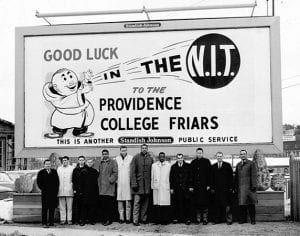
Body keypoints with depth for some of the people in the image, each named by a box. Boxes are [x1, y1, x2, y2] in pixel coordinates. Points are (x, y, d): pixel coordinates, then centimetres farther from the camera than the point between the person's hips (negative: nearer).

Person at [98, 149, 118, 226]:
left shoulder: (113, 162, 3)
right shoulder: (101, 163, 20)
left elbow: (115, 173, -4)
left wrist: (110, 179, -12)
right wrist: (99, 181, 11)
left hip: (109, 187, -5)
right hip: (101, 187, 5)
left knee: (109, 204, -5)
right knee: (102, 204, 4)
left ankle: (109, 220, 1)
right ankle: (104, 219, 11)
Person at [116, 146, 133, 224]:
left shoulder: (131, 158, 2)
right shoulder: (116, 159, 8)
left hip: (128, 183, -2)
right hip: (119, 183, 2)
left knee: (128, 201, -1)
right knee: (120, 200, 3)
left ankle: (128, 218, 5)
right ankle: (121, 218, 10)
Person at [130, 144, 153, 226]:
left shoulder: (150, 159, 8)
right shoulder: (136, 158, -2)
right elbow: (132, 171, -4)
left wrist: (152, 183, 5)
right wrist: (134, 183, -11)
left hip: (147, 185, 3)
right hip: (138, 183, -3)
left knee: (145, 202, 8)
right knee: (137, 202, -3)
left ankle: (143, 218, 17)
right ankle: (135, 220, 0)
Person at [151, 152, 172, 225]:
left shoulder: (169, 165, 7)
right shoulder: (154, 165, 13)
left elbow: (171, 176, 6)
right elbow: (152, 177, 15)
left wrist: (171, 187, 2)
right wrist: (152, 186, 9)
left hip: (166, 187, -2)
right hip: (156, 187, 2)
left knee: (166, 204, -5)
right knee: (157, 204, -1)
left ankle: (165, 220, 1)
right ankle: (158, 219, 5)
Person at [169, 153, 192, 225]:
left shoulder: (187, 166, 5)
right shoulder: (173, 167, 9)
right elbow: (171, 178, 8)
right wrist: (171, 188, 2)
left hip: (185, 189, -1)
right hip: (176, 189, 2)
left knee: (186, 204, -1)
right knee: (175, 205, 2)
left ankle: (187, 219, 4)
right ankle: (175, 218, 11)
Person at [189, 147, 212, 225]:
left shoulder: (206, 161, 3)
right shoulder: (193, 162, 10)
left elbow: (209, 174, 0)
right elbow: (191, 175, 10)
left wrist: (208, 185, -7)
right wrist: (191, 186, 3)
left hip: (204, 186, -3)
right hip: (196, 186, 3)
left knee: (204, 202, -3)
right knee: (197, 203, 2)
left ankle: (205, 218, 4)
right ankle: (198, 218, 9)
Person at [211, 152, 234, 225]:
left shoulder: (227, 165, 6)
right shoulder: (213, 166, 13)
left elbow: (231, 177, 2)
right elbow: (212, 178, 11)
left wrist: (231, 187, -5)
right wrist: (212, 188, 3)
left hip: (226, 189, -2)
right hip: (217, 189, 2)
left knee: (227, 205, -3)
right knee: (217, 205, 2)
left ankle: (229, 220, 2)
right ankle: (217, 219, 8)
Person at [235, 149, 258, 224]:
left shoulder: (251, 163, 4)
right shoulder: (238, 165, 17)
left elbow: (254, 175, -3)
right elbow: (236, 176, 18)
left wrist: (254, 185, -11)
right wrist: (236, 187, 11)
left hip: (249, 186, -4)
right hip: (240, 187, 4)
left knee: (251, 204, 0)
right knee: (242, 204, 2)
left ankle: (252, 220, 5)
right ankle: (243, 219, 10)